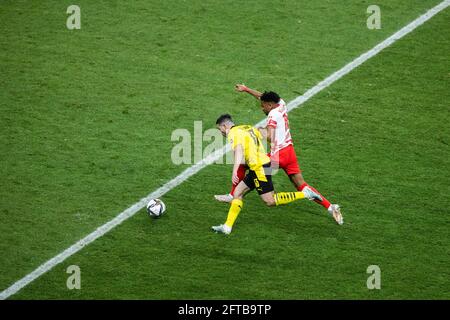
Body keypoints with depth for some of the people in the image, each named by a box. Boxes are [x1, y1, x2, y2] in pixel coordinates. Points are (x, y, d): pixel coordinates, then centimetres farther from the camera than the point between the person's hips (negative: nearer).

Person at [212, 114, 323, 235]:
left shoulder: (233, 133, -10)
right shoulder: (248, 128, 17)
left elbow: (238, 150, -27)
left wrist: (235, 171, -39)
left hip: (259, 167, -10)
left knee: (269, 201, -8)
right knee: (237, 193, 11)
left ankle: (305, 194, -8)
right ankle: (227, 226, 11)